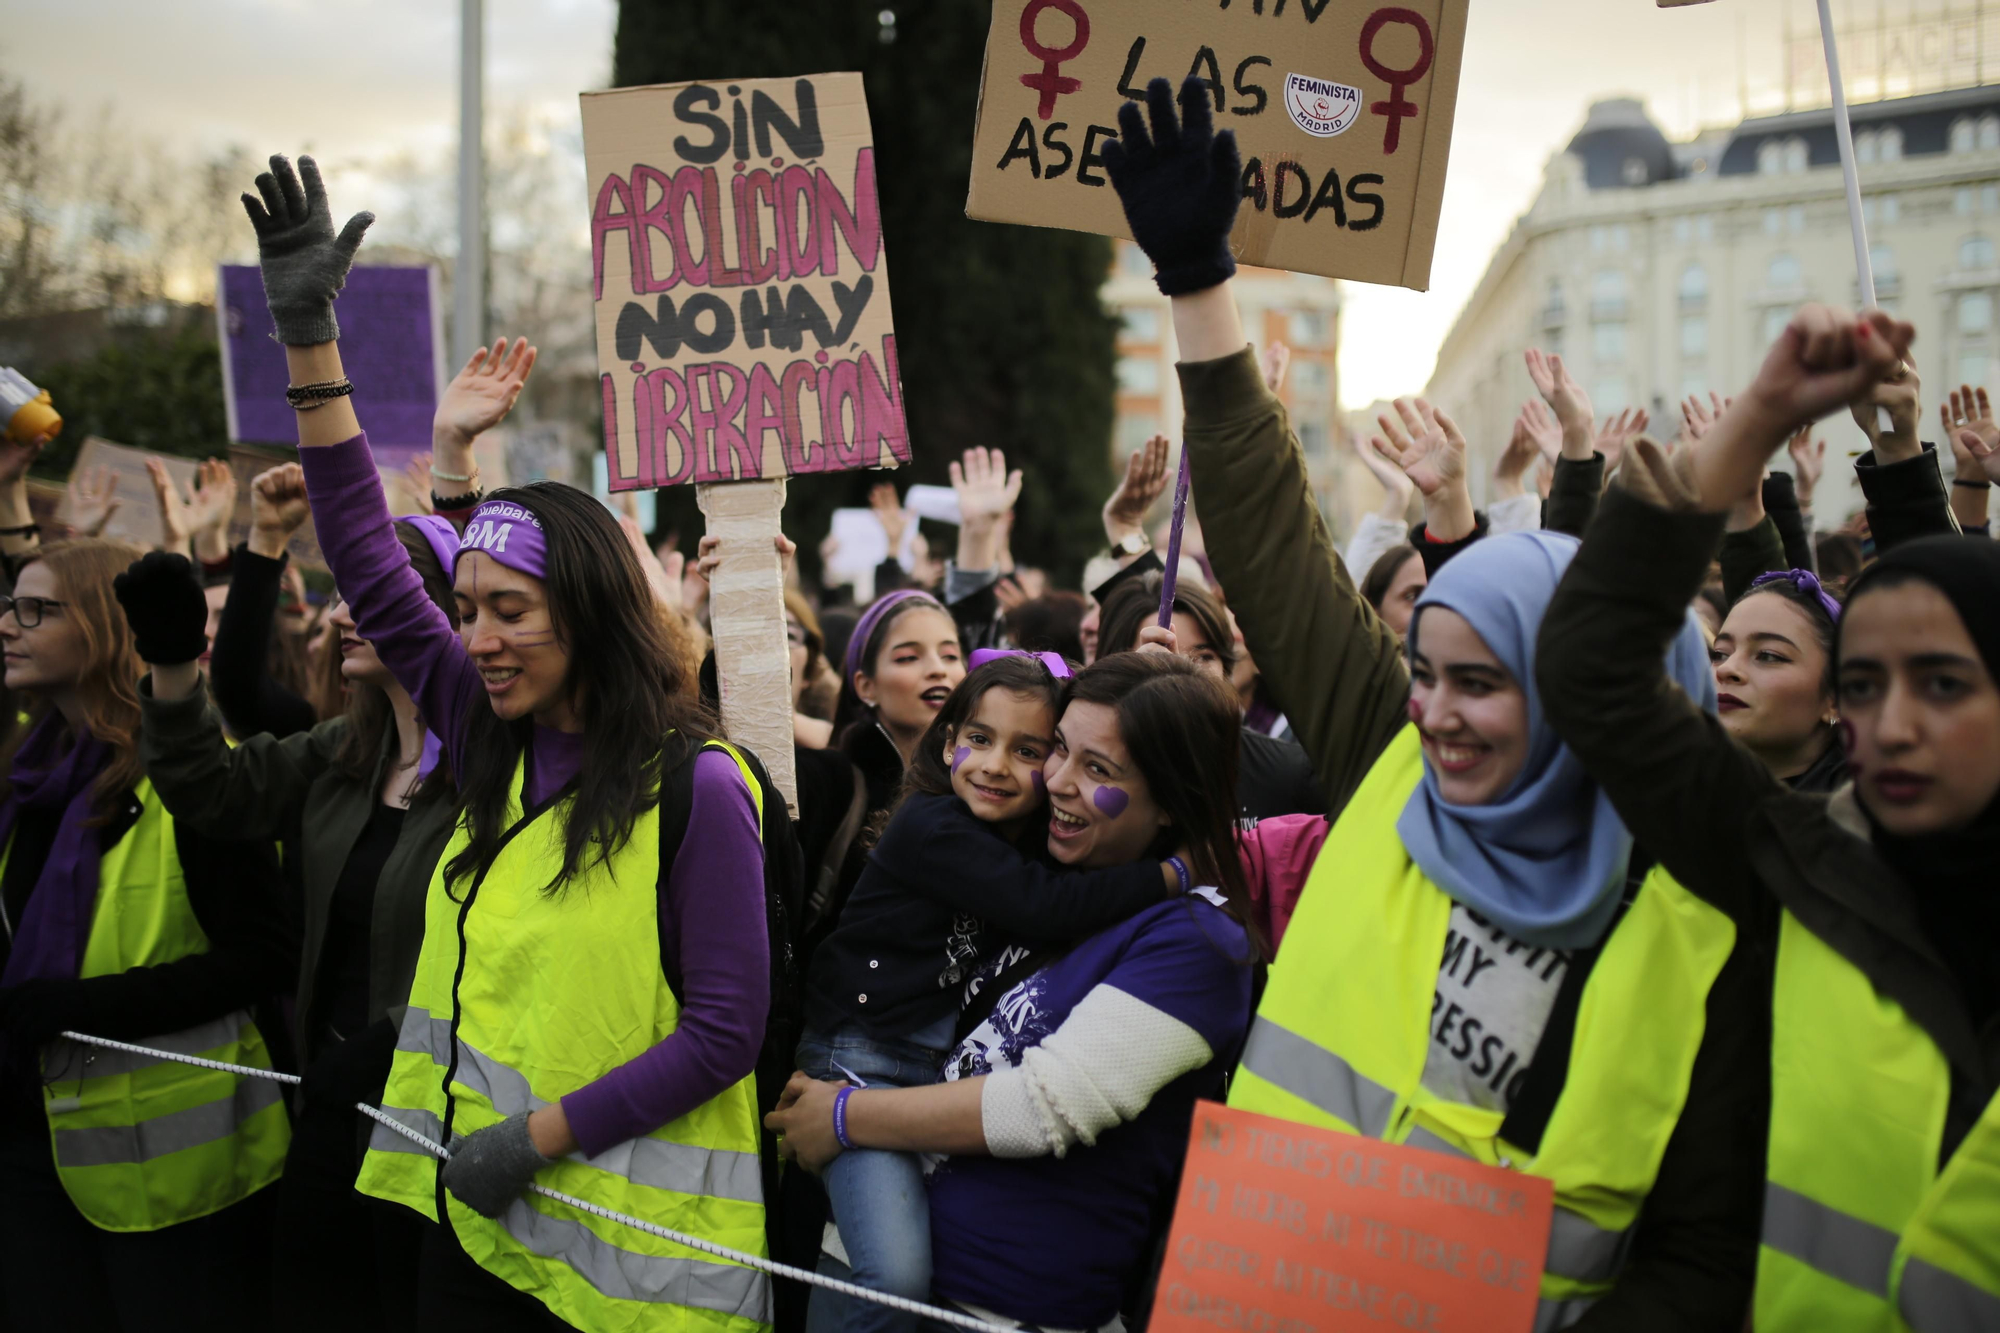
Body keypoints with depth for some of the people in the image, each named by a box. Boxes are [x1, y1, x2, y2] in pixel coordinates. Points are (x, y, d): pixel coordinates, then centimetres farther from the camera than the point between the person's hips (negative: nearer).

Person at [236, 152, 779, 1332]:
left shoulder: (694, 788, -14)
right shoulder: (497, 748, 4)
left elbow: (725, 1031, -14)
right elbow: (374, 572, 6)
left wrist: (541, 1135, -15)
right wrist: (311, 335, 3)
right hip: (476, 1227, 6)